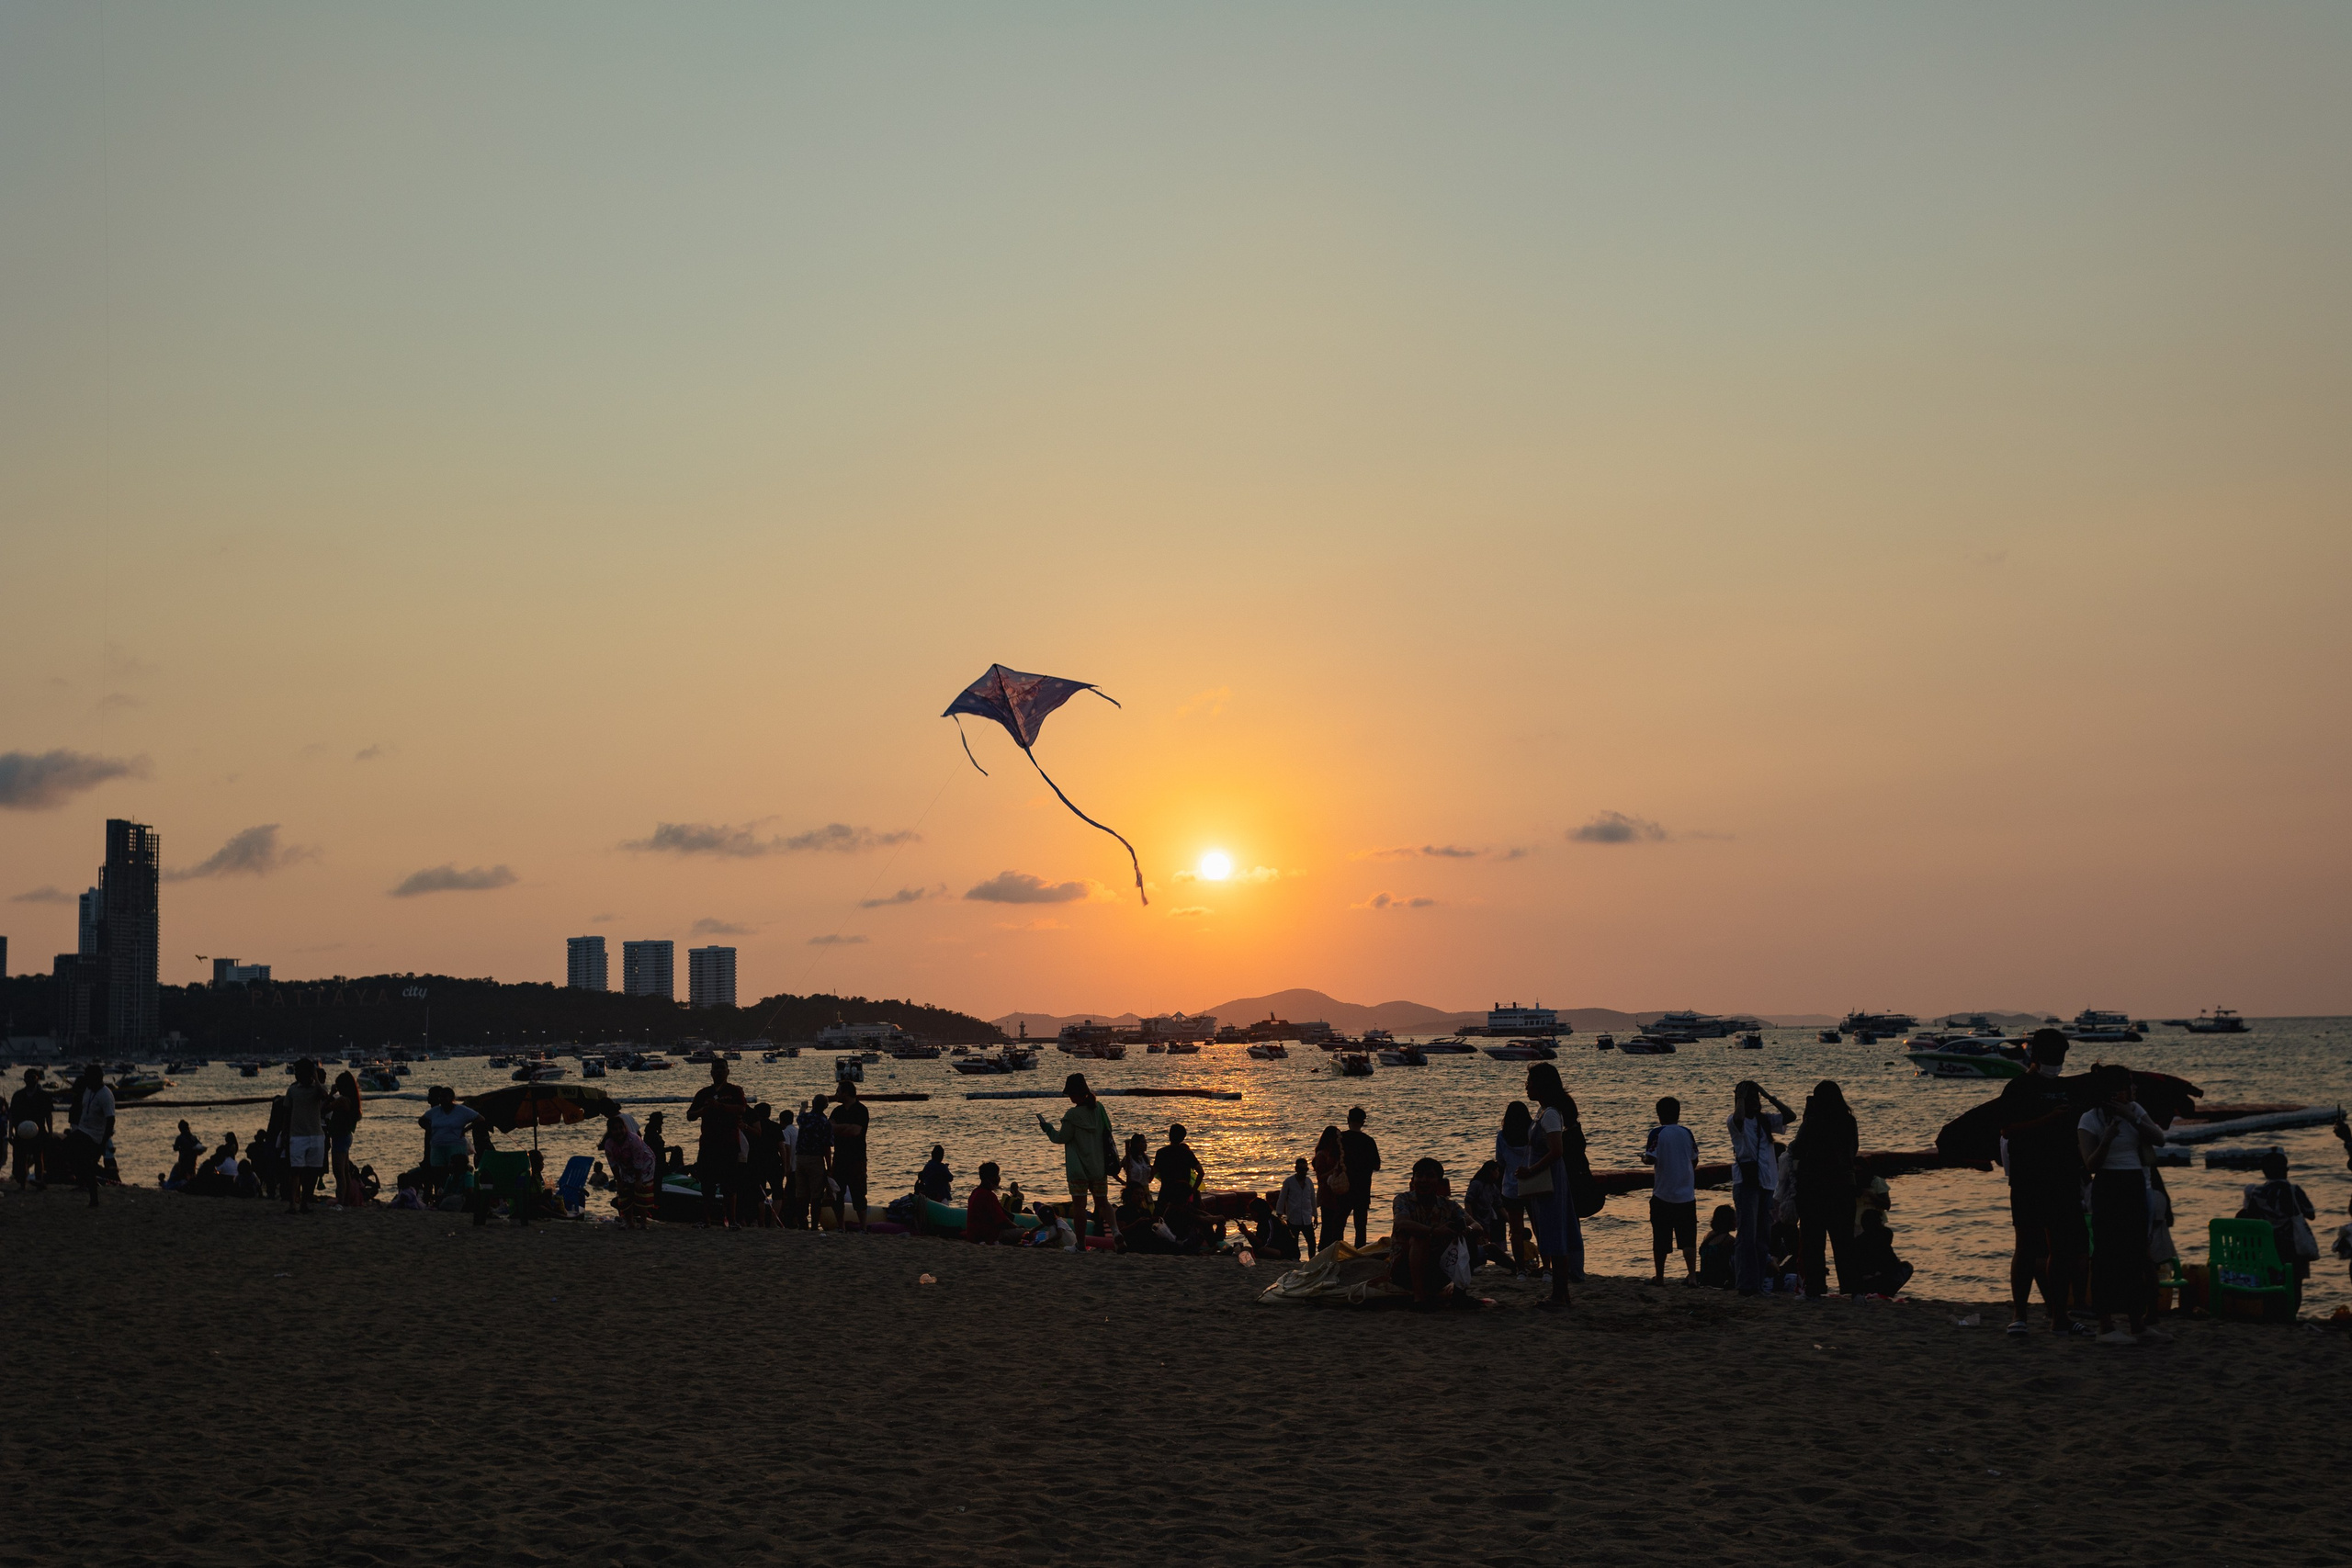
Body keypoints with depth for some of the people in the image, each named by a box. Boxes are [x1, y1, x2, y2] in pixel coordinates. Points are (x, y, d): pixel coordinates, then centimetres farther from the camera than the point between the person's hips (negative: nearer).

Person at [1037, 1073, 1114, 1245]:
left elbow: (1061, 1138, -6)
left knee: (1079, 1204, 0)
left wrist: (1046, 1126, 7)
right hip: (1099, 1166, 5)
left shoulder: (1073, 1115, -14)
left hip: (1079, 1169, -5)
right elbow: (1107, 1132, 11)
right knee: (1102, 1202, 11)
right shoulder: (1099, 1109, 2)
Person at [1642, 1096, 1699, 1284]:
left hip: (1663, 1194, -3)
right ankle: (1692, 1274, -2)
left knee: (1661, 1239, 6)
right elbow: (1695, 1161, 10)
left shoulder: (1657, 1133, -8)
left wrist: (1644, 1158, 6)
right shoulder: (1686, 1133, 3)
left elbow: (1651, 1159, -16)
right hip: (1686, 1194, 3)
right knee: (1688, 1238, 5)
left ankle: (1659, 1276, 12)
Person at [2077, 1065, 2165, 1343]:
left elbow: (2159, 1139, -3)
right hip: (2108, 1188, -6)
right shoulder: (2090, 1119, -7)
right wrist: (2106, 1139, -27)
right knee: (2108, 1254, -8)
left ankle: (2138, 1324, 15)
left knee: (2136, 1253, 9)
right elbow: (2091, 1165, -12)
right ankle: (2106, 1327, -7)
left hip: (2136, 1187, 6)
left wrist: (2132, 1119, -14)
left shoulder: (2134, 1109, 8)